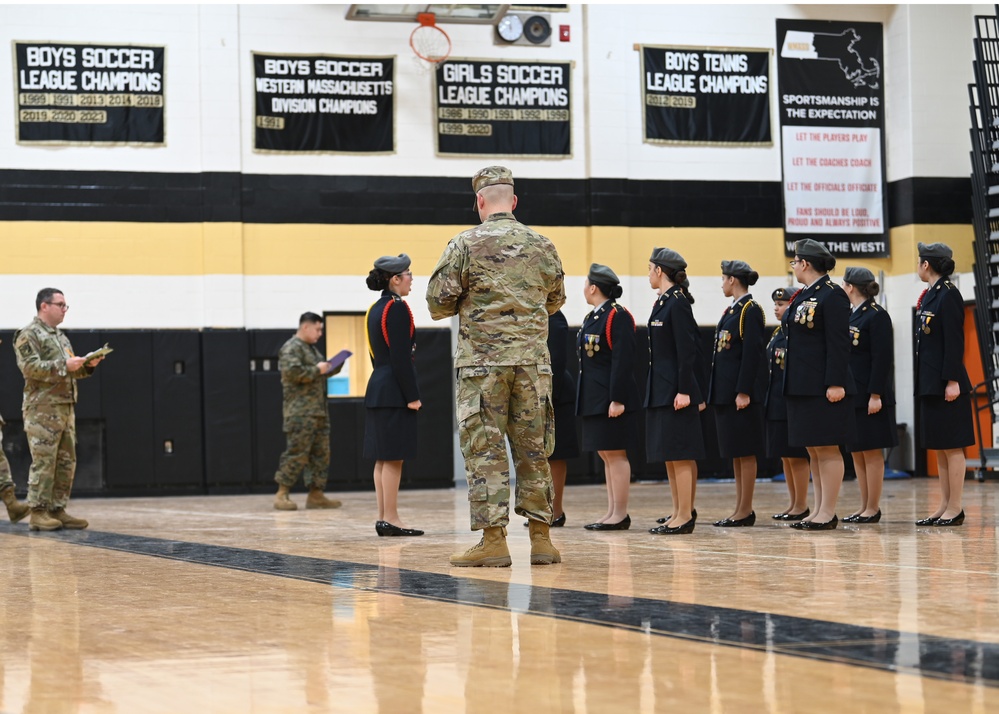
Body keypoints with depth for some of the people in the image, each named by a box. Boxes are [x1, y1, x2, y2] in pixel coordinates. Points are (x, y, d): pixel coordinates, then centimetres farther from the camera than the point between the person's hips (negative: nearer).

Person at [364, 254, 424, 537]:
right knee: (394, 458, -7)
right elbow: (401, 357, -18)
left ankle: (383, 517, 11)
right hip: (394, 392, -9)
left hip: (377, 388, 9)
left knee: (383, 459, 9)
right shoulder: (397, 308, -13)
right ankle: (390, 520, -7)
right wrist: (412, 396, -16)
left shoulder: (375, 309, 15)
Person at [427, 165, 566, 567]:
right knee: (533, 449, 8)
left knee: (484, 450, -1)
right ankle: (541, 538, 9)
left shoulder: (465, 245, -4)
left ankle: (493, 540, -5)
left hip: (482, 361, -3)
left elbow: (438, 304, -4)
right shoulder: (541, 246, 7)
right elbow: (555, 300, 19)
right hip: (533, 361, 3)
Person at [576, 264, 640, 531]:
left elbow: (623, 361, -18)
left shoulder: (617, 316, -12)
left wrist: (618, 399, -23)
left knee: (615, 454, -6)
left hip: (611, 399, -10)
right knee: (606, 455, 11)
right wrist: (585, 399, 17)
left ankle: (621, 514, -2)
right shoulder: (592, 317, 16)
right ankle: (612, 512, 16)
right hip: (594, 399, 10)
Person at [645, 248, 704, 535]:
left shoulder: (678, 303, -13)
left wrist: (684, 391, -22)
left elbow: (687, 350, -18)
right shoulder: (663, 303, 15)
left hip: (675, 390, -10)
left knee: (679, 454, -7)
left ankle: (685, 517, -5)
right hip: (660, 391, 10)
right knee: (669, 456, 12)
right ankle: (678, 512, 16)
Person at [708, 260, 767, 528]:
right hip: (726, 391, 10)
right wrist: (714, 394, 16)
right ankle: (740, 508, 15)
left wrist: (743, 392, -21)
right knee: (735, 452, 11)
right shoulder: (732, 310, 16)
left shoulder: (750, 310, -11)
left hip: (742, 391, -10)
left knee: (745, 452, -5)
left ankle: (746, 510, -2)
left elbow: (752, 353, -17)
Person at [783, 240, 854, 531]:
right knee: (813, 450, 11)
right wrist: (790, 383, 18)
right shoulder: (803, 296, 16)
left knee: (826, 448, -5)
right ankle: (819, 510, 15)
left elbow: (839, 343, -16)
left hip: (823, 387, -9)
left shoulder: (832, 295, -11)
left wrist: (835, 384, -21)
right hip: (801, 386, 9)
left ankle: (828, 513, -2)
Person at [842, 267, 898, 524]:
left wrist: (875, 395, -20)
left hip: (868, 396, -9)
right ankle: (864, 506, 15)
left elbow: (883, 358, -16)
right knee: (856, 452, 10)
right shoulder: (850, 316, 15)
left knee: (871, 452, -3)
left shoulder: (876, 315, -11)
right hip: (850, 395, 9)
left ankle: (873, 508, 1)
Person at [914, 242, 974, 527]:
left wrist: (953, 381, -21)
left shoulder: (948, 295, -12)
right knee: (939, 448, 11)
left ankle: (955, 509, -2)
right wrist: (924, 383, 16)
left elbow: (954, 340, -17)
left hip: (946, 383, -10)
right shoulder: (931, 295, 15)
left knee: (951, 446, -5)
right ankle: (944, 506, 15)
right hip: (930, 383, 10)